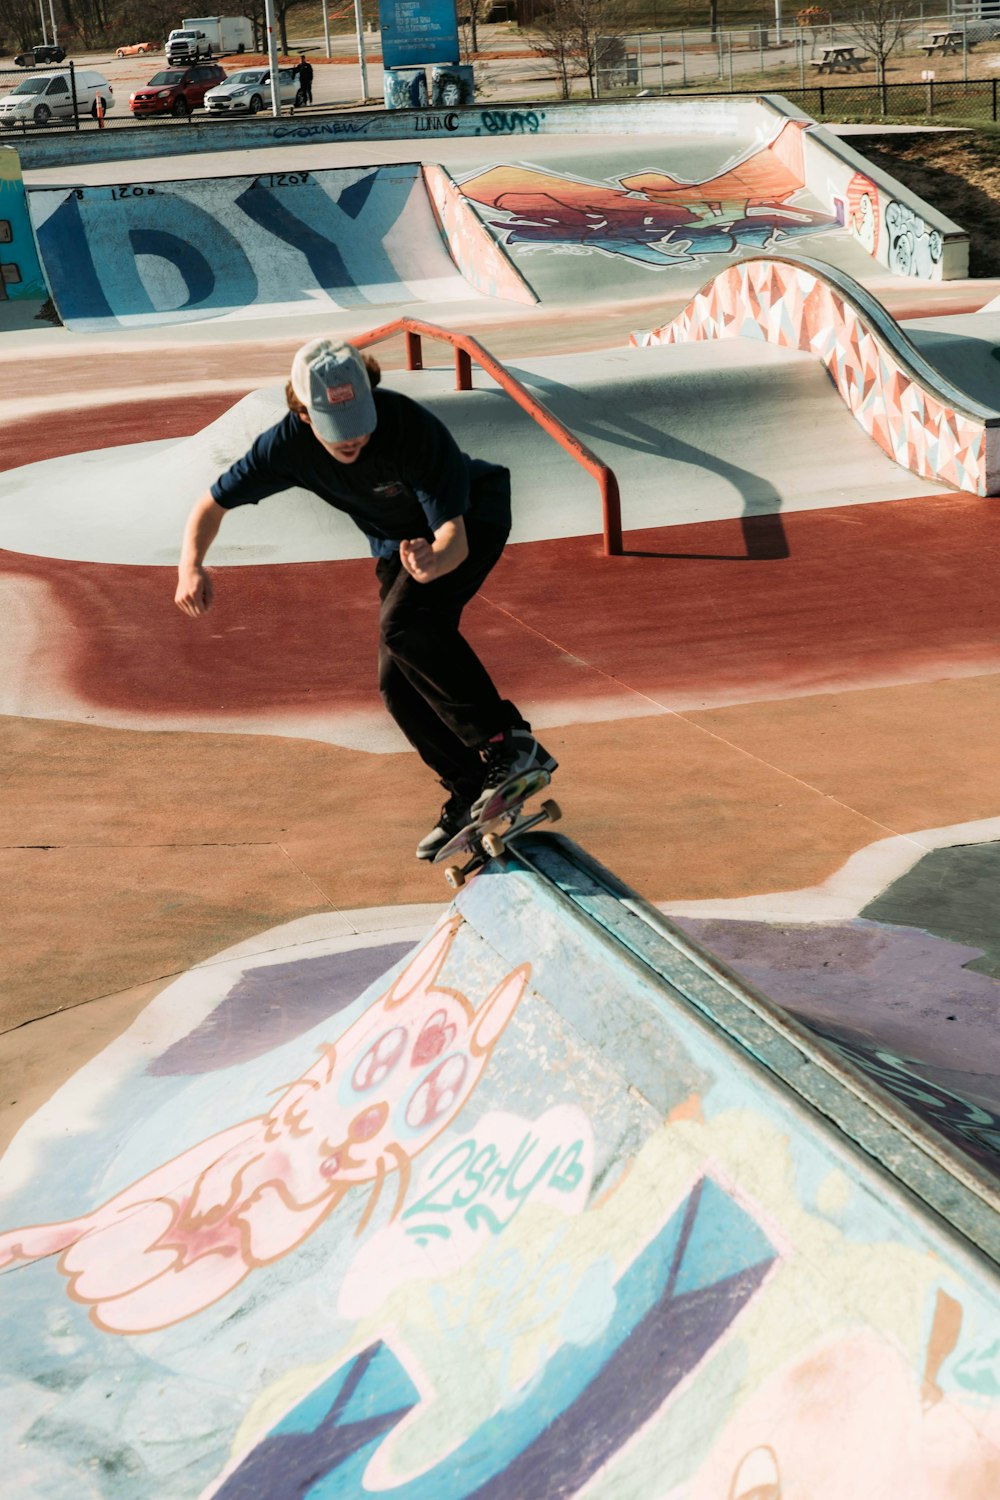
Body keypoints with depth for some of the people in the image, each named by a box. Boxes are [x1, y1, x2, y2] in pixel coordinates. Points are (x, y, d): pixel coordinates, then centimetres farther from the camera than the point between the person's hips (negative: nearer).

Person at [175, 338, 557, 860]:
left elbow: (454, 535, -39)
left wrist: (435, 563, -62)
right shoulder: (289, 443, -25)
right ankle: (470, 794, 11)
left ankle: (510, 745, -22)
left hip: (472, 519, -6)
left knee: (403, 623, -30)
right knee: (396, 682, -4)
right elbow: (211, 504, -14)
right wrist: (191, 566, -33)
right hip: (400, 541, 6)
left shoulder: (412, 427, -38)